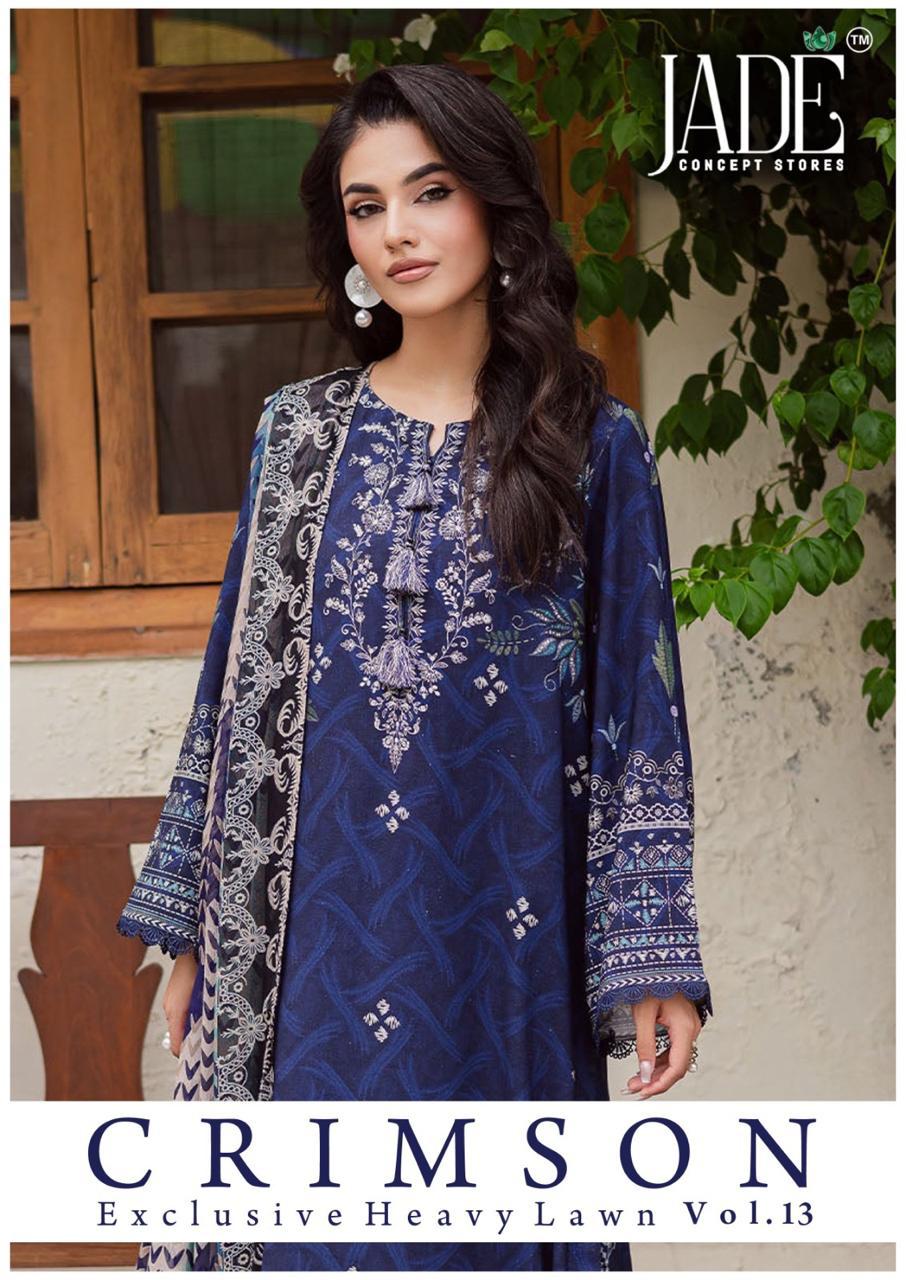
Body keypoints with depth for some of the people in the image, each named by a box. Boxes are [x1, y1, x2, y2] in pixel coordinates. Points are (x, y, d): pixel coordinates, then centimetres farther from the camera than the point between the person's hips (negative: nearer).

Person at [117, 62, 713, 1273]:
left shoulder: (592, 444, 0)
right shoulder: (299, 430, 6)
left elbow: (639, 705, -1)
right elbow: (236, 681, 8)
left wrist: (655, 954, -6)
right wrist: (196, 924, 5)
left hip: (504, 918, -1)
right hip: (316, 926, 2)